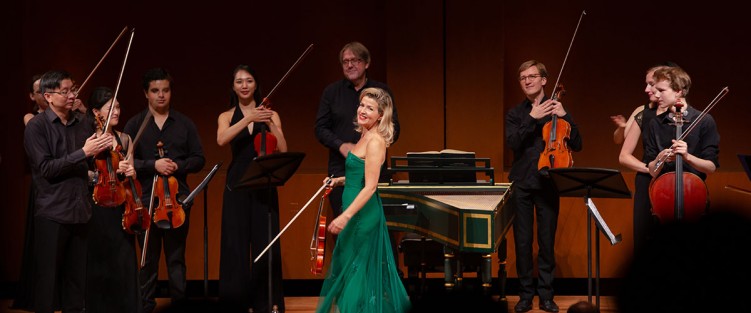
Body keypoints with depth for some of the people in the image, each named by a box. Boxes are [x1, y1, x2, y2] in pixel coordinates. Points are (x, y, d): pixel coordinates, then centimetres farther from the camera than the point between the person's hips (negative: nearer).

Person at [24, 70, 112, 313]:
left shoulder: (82, 123, 10)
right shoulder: (36, 126, -5)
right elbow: (46, 168, -14)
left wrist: (103, 148, -3)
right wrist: (83, 153, -19)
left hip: (80, 212, 5)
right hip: (52, 213, -5)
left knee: (76, 277, 7)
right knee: (48, 277, 0)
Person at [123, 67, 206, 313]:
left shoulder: (184, 124, 8)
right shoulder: (135, 124, 4)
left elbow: (198, 159, 8)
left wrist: (178, 166, -10)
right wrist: (153, 165, -17)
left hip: (178, 199, 1)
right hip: (146, 199, -1)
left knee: (176, 258, 6)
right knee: (148, 259, 3)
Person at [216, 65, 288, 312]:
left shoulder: (270, 115, 8)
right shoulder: (227, 117, 7)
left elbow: (283, 151, -3)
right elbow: (221, 140, -16)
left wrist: (270, 124, -15)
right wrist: (249, 119, -23)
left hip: (264, 185, 0)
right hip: (237, 186, 0)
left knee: (265, 244, -2)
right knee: (236, 244, 0)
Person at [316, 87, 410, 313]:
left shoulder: (375, 141, -18)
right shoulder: (365, 136, 11)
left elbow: (370, 186, -23)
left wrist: (345, 216, -28)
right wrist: (339, 181, 10)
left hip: (363, 212, -10)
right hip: (359, 212, 10)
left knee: (357, 269, -2)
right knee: (351, 267, 16)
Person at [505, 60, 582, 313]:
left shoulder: (555, 110, 7)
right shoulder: (516, 114, 8)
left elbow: (576, 145, 0)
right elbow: (512, 142, -9)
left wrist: (564, 117, -11)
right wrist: (532, 118, -17)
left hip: (547, 184, -1)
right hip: (521, 185, 1)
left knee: (547, 242, 0)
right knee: (523, 242, 1)